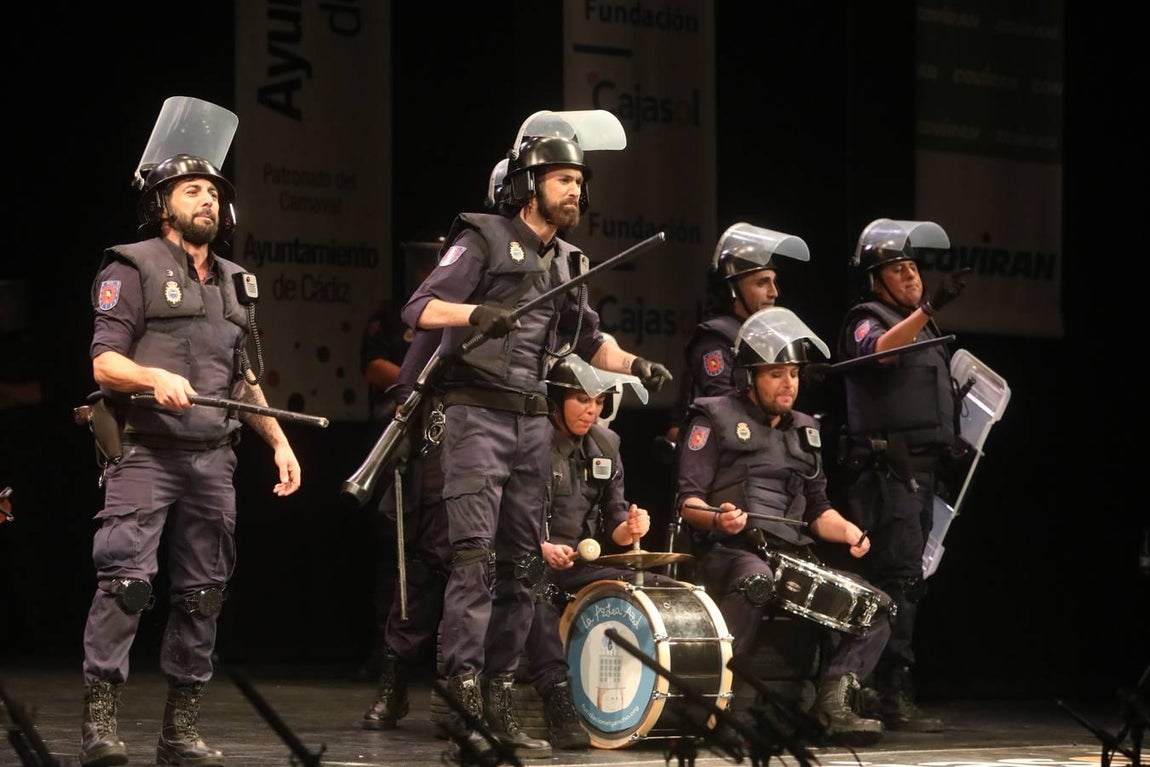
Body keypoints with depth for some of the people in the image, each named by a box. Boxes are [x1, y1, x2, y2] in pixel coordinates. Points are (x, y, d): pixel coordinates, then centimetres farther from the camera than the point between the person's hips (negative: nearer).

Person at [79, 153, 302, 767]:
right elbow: (104, 363, -10)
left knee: (202, 594, 4)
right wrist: (156, 378, -28)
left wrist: (279, 440, 17)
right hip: (145, 455, -6)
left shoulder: (232, 282, 21)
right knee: (125, 581, -16)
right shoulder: (133, 269, 0)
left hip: (212, 461, 6)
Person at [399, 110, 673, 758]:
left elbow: (588, 339, 27)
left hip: (533, 420, 7)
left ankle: (499, 688, 12)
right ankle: (462, 689, -17)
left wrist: (632, 364, 9)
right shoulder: (485, 240, -4)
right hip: (477, 413, -7)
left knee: (523, 561, 6)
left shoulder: (566, 262, 16)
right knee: (476, 556, -15)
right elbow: (419, 309, -12)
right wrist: (474, 313, -30)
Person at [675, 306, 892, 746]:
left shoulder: (803, 430, 24)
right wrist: (718, 519, -25)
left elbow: (817, 509, 25)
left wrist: (847, 531, 3)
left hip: (794, 559, 7)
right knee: (756, 580, -41)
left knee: (874, 605, -10)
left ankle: (833, 702, -14)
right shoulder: (716, 420, 4)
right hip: (731, 551, -7)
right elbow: (687, 501, -3)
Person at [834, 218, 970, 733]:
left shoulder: (921, 327, 23)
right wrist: (930, 308, -40)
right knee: (898, 579, -15)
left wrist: (952, 441, 23)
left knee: (905, 583, 8)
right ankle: (893, 696, -19)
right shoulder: (866, 320, -4)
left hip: (921, 471, 9)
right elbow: (878, 350, -29)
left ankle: (869, 689, 11)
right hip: (886, 471, -9)